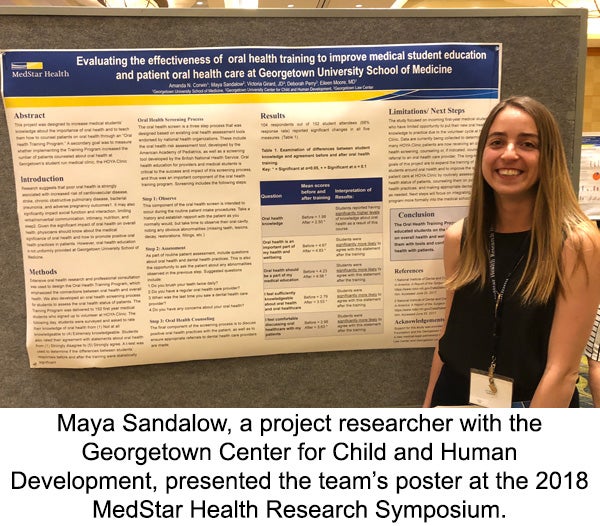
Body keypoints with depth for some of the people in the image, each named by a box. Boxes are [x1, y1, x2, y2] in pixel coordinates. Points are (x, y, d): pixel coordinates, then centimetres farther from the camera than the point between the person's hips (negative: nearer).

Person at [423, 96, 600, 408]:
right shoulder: (458, 239, -6)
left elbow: (563, 370, -19)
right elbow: (449, 336, 2)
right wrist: (427, 408, 6)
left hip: (541, 406, -3)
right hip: (455, 399, 3)